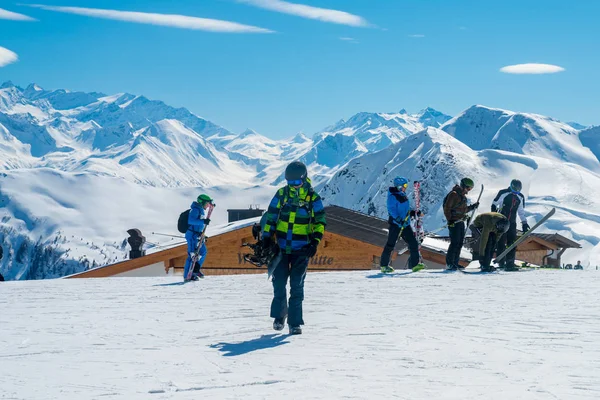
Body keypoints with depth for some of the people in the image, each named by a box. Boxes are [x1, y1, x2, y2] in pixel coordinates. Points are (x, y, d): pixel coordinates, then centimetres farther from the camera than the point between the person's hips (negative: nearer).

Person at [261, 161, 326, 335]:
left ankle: (295, 322, 2)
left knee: (297, 286, -3)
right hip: (281, 247, 2)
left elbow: (320, 221, 3)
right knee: (279, 283, 3)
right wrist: (266, 238, 2)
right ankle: (279, 315, 23)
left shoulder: (313, 197, -1)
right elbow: (270, 217, 9)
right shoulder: (281, 194, 3)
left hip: (301, 249, -2)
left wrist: (315, 241, -8)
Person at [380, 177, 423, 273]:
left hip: (405, 224, 8)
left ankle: (414, 263, 7)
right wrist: (398, 219, -31)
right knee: (390, 244, -2)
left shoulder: (403, 195, 13)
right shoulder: (393, 196, -12)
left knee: (413, 243, 2)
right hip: (395, 224, -8)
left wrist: (415, 213, 17)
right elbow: (391, 210, -21)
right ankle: (384, 265, 7)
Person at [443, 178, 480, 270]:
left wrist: (472, 207, 13)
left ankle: (455, 262, 14)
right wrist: (449, 219, -20)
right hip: (454, 222, -9)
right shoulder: (454, 194, -10)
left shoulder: (462, 196, 18)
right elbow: (447, 208, -14)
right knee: (455, 243, -11)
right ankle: (449, 263, -7)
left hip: (461, 222, 9)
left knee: (460, 243, 9)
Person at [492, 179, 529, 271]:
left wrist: (524, 223, 15)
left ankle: (510, 263, -6)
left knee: (512, 243, -6)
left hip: (512, 223, 4)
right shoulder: (503, 193, -5)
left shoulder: (520, 197, 9)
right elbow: (494, 205, 2)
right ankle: (501, 262, 6)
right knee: (501, 242, -3)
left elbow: (521, 211, 19)